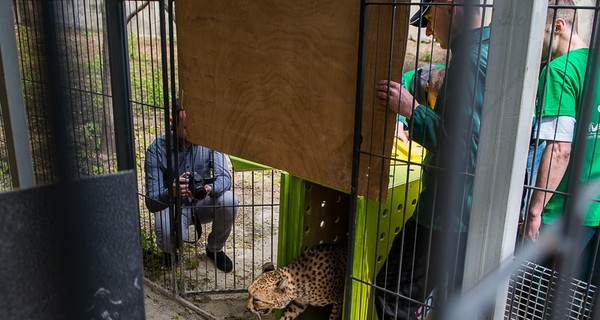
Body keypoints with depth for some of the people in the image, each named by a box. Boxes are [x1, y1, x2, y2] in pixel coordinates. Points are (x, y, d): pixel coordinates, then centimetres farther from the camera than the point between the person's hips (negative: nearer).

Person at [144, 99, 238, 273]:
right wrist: (171, 192, -49)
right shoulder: (156, 149, -21)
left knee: (228, 200, -29)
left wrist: (209, 189, -47)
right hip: (172, 206, -3)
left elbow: (225, 177, -22)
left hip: (202, 204, 3)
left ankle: (215, 249, 0)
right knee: (170, 237, -36)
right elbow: (152, 201, -24)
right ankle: (169, 248, 7)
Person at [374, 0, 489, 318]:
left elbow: (463, 146, -28)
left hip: (448, 213, -10)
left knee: (392, 293, 2)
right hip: (473, 213, 10)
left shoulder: (470, 59, -20)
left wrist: (412, 109, -23)